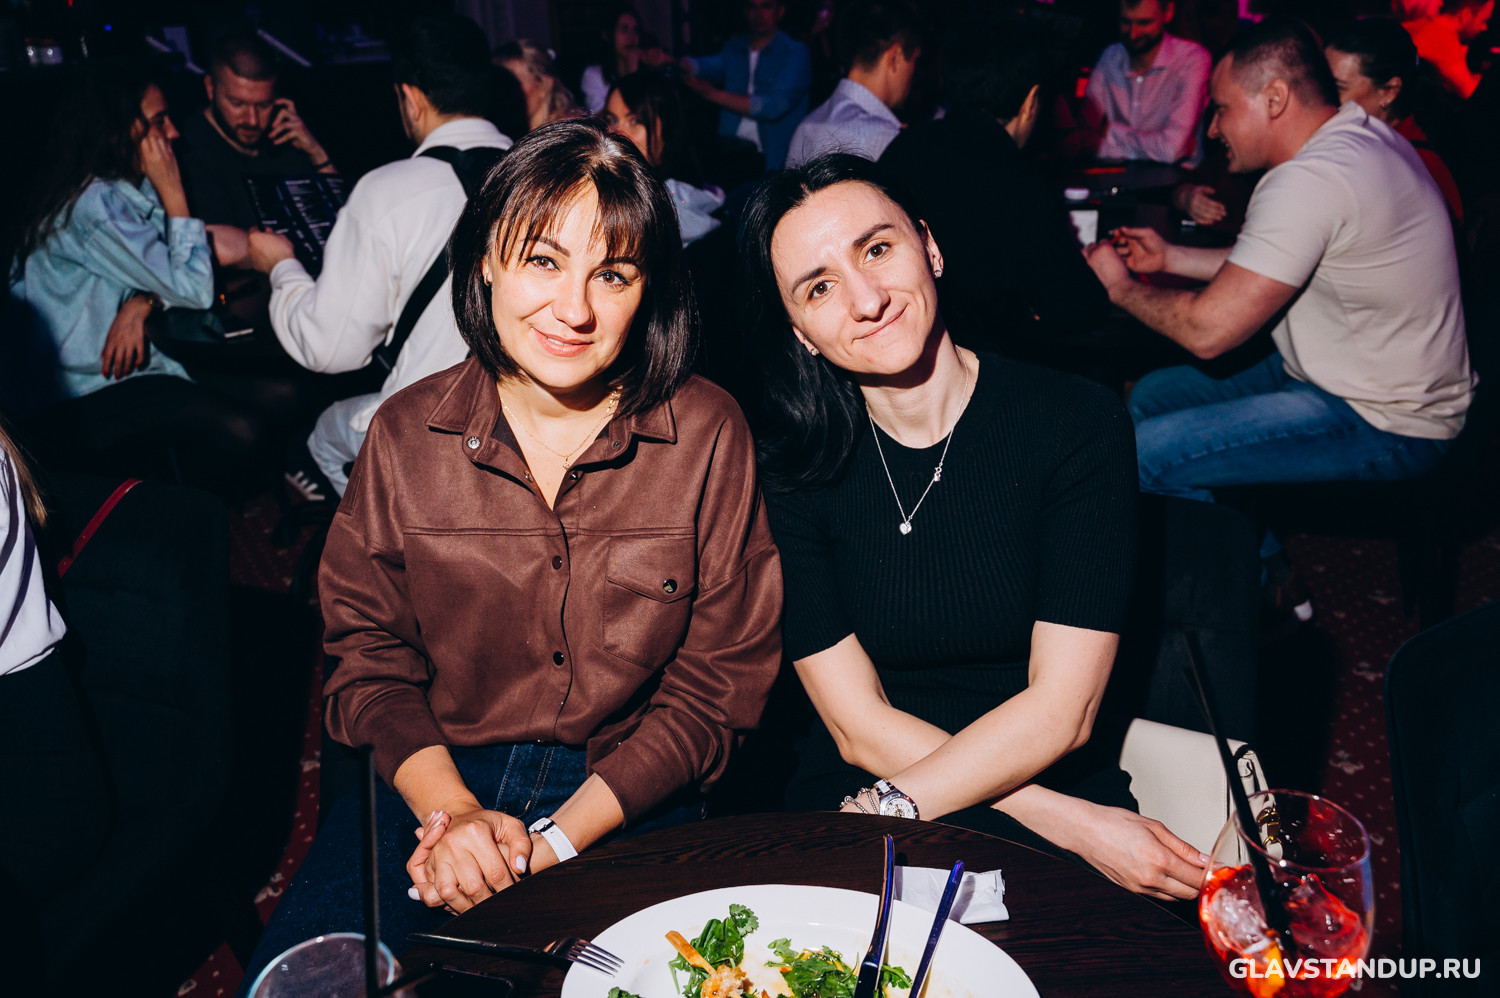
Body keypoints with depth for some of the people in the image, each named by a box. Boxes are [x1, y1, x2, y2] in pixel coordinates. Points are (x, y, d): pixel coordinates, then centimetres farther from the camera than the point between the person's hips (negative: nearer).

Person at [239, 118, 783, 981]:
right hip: (433, 781, 2)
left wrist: (554, 841, -14)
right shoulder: (409, 433, 0)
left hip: (627, 803, -1)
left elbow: (718, 688, -5)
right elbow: (370, 654, 5)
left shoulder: (708, 435, -7)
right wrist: (451, 811, -12)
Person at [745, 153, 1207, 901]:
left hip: (1056, 781, -2)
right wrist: (1069, 824, -15)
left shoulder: (1078, 424, -6)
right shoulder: (789, 467, -4)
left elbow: (1060, 709, -10)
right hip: (854, 795, 2)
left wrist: (891, 809, -18)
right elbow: (860, 726, -7)